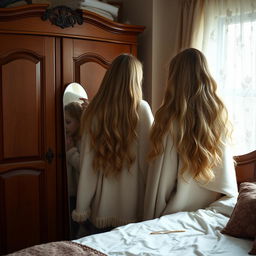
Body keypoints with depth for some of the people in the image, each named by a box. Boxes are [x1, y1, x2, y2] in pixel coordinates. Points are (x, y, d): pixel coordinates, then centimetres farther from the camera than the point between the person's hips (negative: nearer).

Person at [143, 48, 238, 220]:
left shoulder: (171, 118, -20)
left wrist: (152, 220, -4)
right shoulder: (220, 113, -6)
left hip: (178, 212, -4)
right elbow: (227, 172, 1)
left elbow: (161, 176, -15)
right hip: (213, 211, 5)